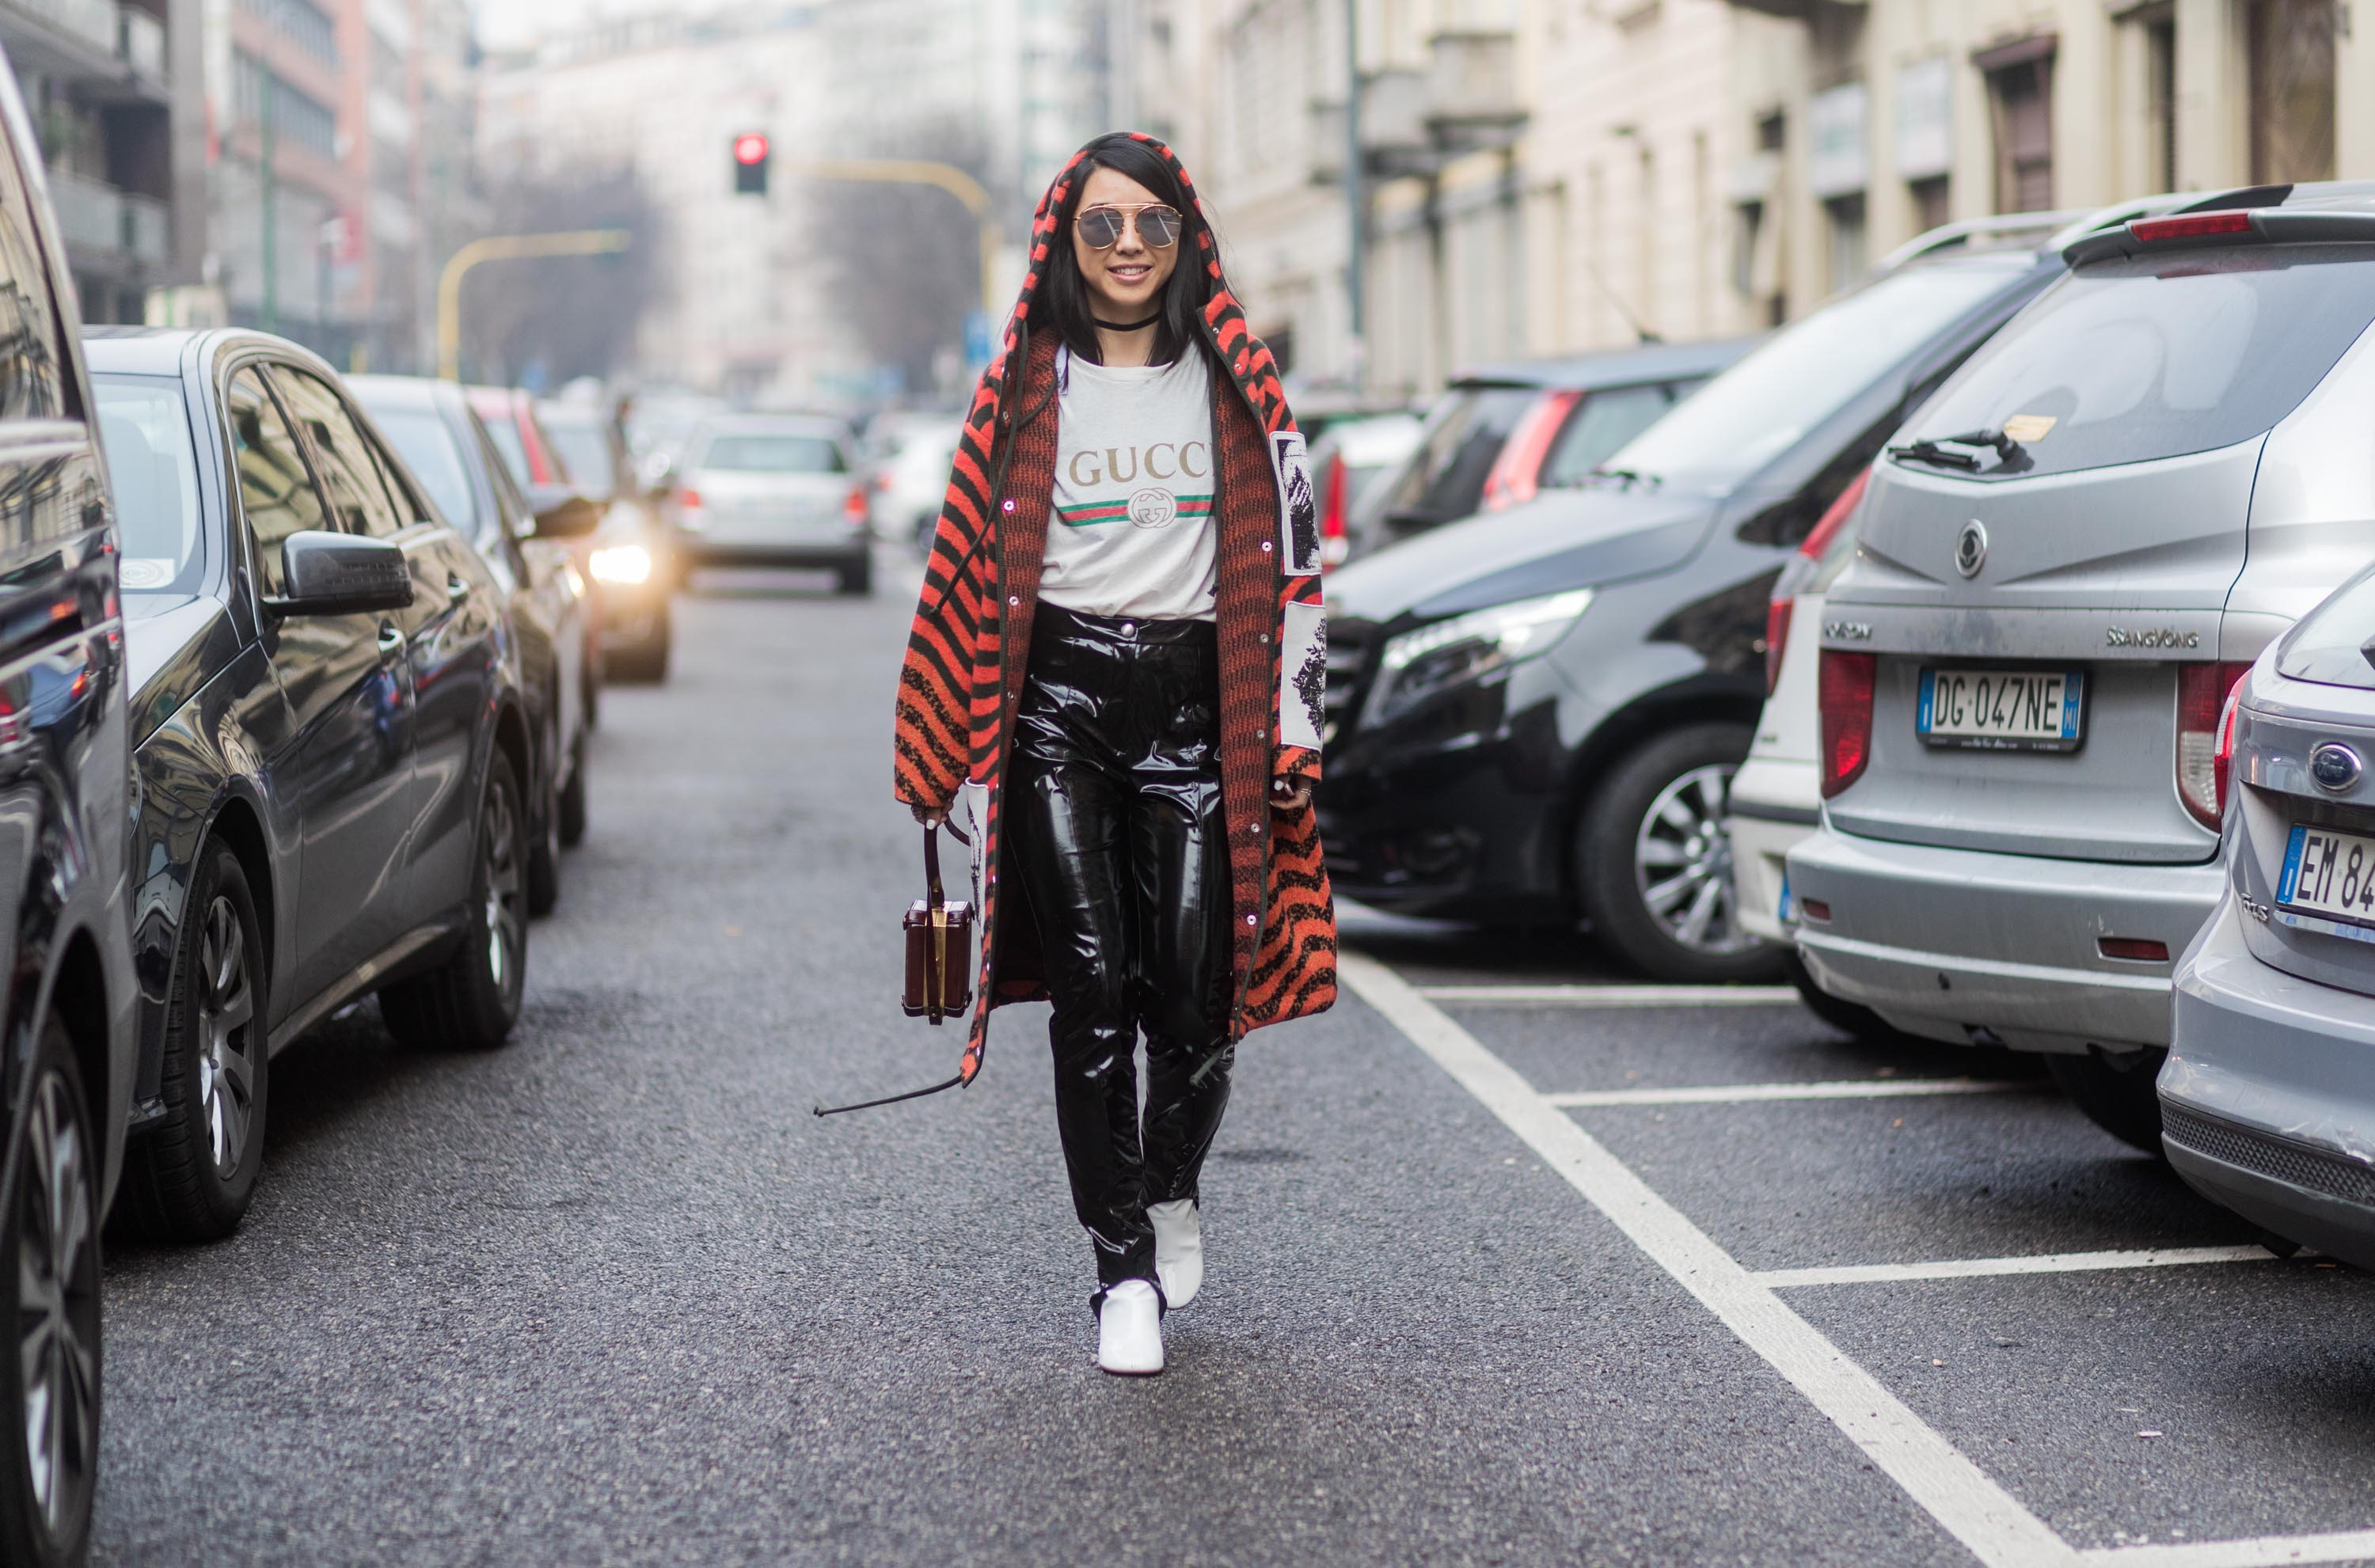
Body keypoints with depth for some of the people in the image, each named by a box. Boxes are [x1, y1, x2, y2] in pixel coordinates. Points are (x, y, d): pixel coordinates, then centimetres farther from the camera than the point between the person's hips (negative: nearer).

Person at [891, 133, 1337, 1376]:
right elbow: (971, 565, 8)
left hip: (1197, 700, 1)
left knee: (1195, 992, -5)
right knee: (1092, 986, -7)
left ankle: (1172, 1191, 26)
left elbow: (1292, 558, 9)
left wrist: (1293, 728, 2)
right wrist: (946, 756, 5)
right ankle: (1122, 1269, 2)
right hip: (1060, 701, 0)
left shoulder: (1237, 385, 8)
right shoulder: (1026, 390, 6)